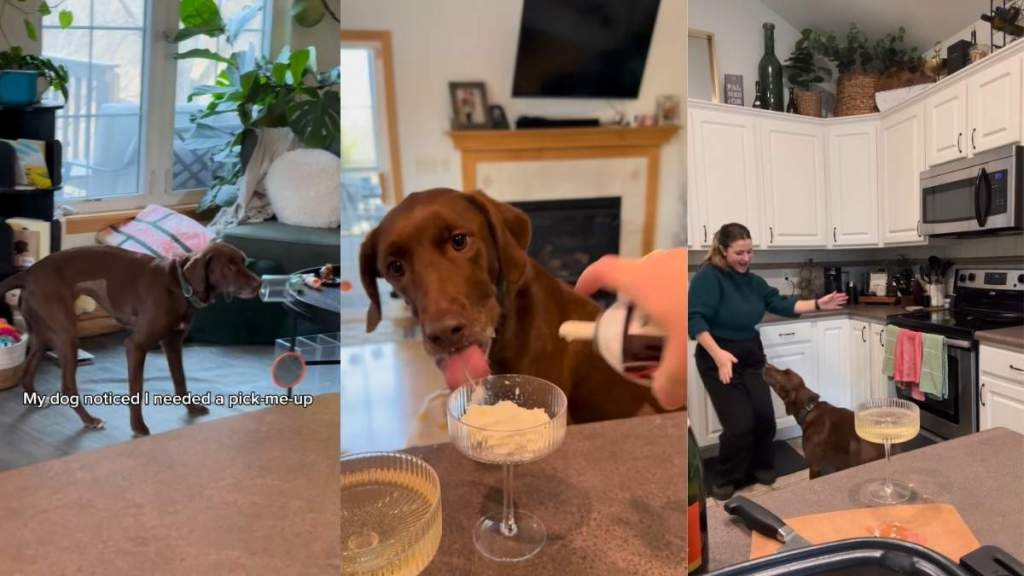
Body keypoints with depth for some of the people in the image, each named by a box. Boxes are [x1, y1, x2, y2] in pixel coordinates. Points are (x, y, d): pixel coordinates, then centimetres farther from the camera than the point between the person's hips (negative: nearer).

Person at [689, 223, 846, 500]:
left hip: (751, 356, 7)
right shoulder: (708, 277, -17)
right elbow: (696, 320, -25)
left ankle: (761, 466, 32)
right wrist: (718, 354, -35)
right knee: (740, 423, -7)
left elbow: (780, 303, 8)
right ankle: (726, 479, 16)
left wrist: (817, 304, -3)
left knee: (764, 416, 5)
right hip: (718, 359, -7)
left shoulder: (752, 280, 8)